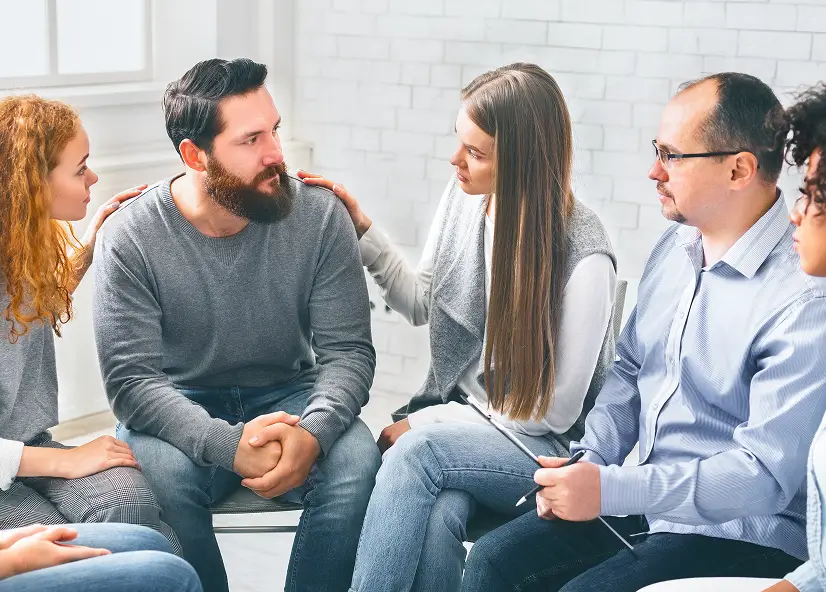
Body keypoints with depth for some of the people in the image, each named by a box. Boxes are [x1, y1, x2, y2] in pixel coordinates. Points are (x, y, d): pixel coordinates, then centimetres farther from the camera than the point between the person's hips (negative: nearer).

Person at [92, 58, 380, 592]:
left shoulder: (320, 217, -10)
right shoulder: (130, 238, -14)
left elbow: (348, 350, -10)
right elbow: (131, 379, -18)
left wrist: (314, 432, -32)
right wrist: (229, 444, -35)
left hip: (288, 395, 1)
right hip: (179, 409, -1)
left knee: (356, 463, -29)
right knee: (160, 475, -33)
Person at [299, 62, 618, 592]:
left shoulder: (584, 257, -19)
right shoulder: (465, 196, -2)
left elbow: (554, 410, -14)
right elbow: (422, 305, 14)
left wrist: (423, 423, -13)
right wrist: (361, 228, 1)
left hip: (546, 450, -4)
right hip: (456, 423, 4)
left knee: (418, 451, -34)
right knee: (437, 514, -31)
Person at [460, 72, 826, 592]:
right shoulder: (675, 246, 6)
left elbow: (765, 474, -23)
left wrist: (609, 490, -25)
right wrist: (585, 464, -1)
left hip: (741, 537, -7)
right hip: (648, 504, 7)